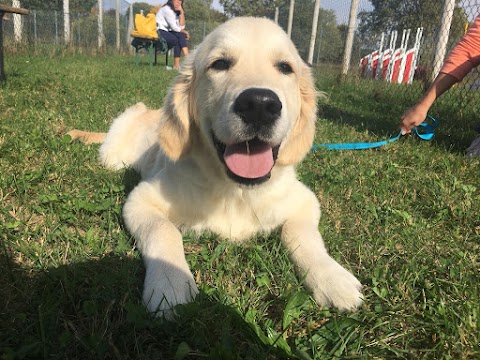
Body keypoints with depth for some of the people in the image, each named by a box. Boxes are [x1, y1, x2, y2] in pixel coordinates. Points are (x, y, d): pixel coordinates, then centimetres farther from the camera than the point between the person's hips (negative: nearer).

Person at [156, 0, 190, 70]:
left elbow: (181, 27, 2)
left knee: (182, 35, -15)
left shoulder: (176, 12, 17)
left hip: (166, 32, 7)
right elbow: (174, 27, -14)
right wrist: (185, 32, -4)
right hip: (159, 32, -7)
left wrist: (182, 12, -2)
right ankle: (176, 64, -17)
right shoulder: (167, 9, -9)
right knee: (176, 40, -25)